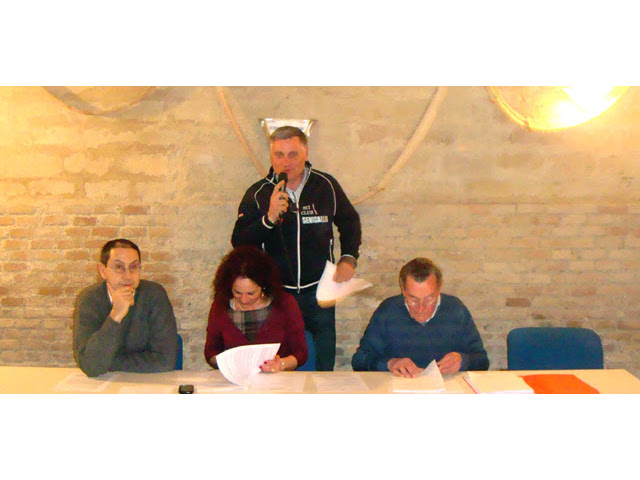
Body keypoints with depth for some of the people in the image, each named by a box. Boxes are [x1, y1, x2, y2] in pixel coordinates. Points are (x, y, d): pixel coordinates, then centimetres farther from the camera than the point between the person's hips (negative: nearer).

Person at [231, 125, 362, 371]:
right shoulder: (257, 194, -3)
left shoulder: (327, 185, 1)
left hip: (319, 291, 1)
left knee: (324, 365, 11)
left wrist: (349, 258, 5)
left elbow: (350, 222, 17)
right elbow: (239, 244, -10)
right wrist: (269, 218, -23)